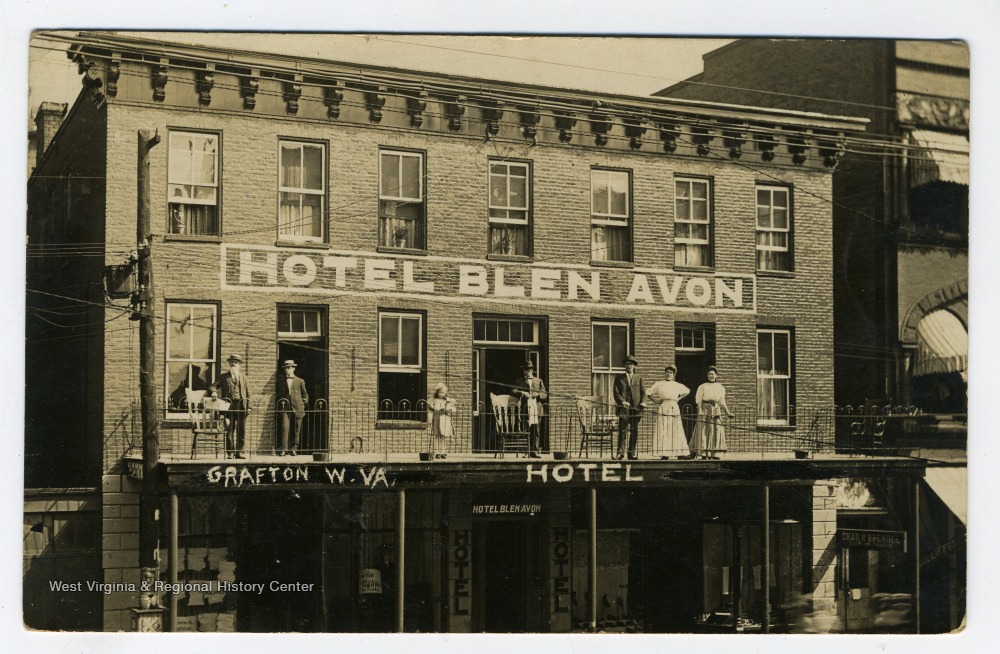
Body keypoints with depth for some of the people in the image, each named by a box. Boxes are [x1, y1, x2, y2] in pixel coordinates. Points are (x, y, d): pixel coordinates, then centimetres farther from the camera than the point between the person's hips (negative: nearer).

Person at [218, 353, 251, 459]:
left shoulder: (243, 377, 15)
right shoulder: (224, 377, 10)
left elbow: (248, 393, 13)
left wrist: (248, 406, 4)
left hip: (241, 406, 2)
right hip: (229, 406, -1)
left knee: (241, 431, 2)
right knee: (229, 430, -2)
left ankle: (239, 452, 8)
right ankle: (230, 453, 2)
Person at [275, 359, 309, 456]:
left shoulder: (300, 381, 11)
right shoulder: (280, 381, 12)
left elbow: (305, 395, 16)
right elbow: (277, 394, 21)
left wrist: (303, 404, 7)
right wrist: (279, 402, 8)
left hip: (297, 408, 1)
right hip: (285, 408, -1)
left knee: (296, 430, 1)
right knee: (285, 427, -14)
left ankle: (293, 449, 8)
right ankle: (283, 449, -14)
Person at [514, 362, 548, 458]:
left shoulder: (539, 381, 18)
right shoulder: (520, 381, 15)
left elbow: (545, 395, 13)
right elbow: (514, 391, 1)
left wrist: (538, 394, -7)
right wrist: (522, 393, -16)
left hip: (537, 409, 1)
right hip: (525, 409, -1)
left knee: (536, 431, -3)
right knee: (526, 431, -3)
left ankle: (535, 451, 0)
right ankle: (527, 452, 0)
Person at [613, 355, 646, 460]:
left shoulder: (639, 377, 16)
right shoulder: (619, 378, 10)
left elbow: (643, 392, 10)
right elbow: (616, 393, 1)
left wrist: (643, 402, -9)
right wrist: (622, 401, -17)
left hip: (636, 409, 2)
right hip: (623, 408, -2)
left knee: (634, 431, 4)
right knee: (623, 432, -6)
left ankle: (632, 453, 9)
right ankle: (621, 453, -5)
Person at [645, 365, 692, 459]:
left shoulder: (677, 385, 12)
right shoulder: (659, 384, 7)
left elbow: (686, 391, 26)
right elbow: (648, 393, 10)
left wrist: (679, 398, 13)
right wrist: (655, 401, 0)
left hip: (674, 408, 2)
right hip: (663, 409, -2)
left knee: (676, 431, -1)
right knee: (663, 431, -7)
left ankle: (680, 453, 0)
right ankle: (664, 454, -6)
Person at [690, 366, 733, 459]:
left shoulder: (720, 387, 15)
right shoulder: (702, 387, 7)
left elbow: (722, 402, 16)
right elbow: (698, 400, 1)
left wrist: (727, 413, 10)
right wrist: (700, 410, -12)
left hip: (716, 409, 3)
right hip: (705, 409, -3)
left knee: (716, 431, -3)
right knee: (704, 431, -7)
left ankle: (714, 454, 0)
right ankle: (704, 454, -7)